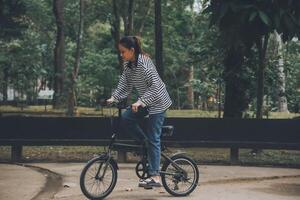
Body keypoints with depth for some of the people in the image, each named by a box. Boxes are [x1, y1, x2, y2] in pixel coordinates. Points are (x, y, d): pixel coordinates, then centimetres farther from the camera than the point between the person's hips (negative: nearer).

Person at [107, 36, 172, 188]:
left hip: (157, 102, -8)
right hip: (145, 102, 8)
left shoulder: (144, 63, -24)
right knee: (125, 118, -8)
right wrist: (114, 97, -12)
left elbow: (155, 86, -29)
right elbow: (124, 83, 3)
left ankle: (155, 177, -7)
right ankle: (145, 144, 11)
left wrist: (140, 101, -35)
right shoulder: (127, 64, 1)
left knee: (153, 138, -10)